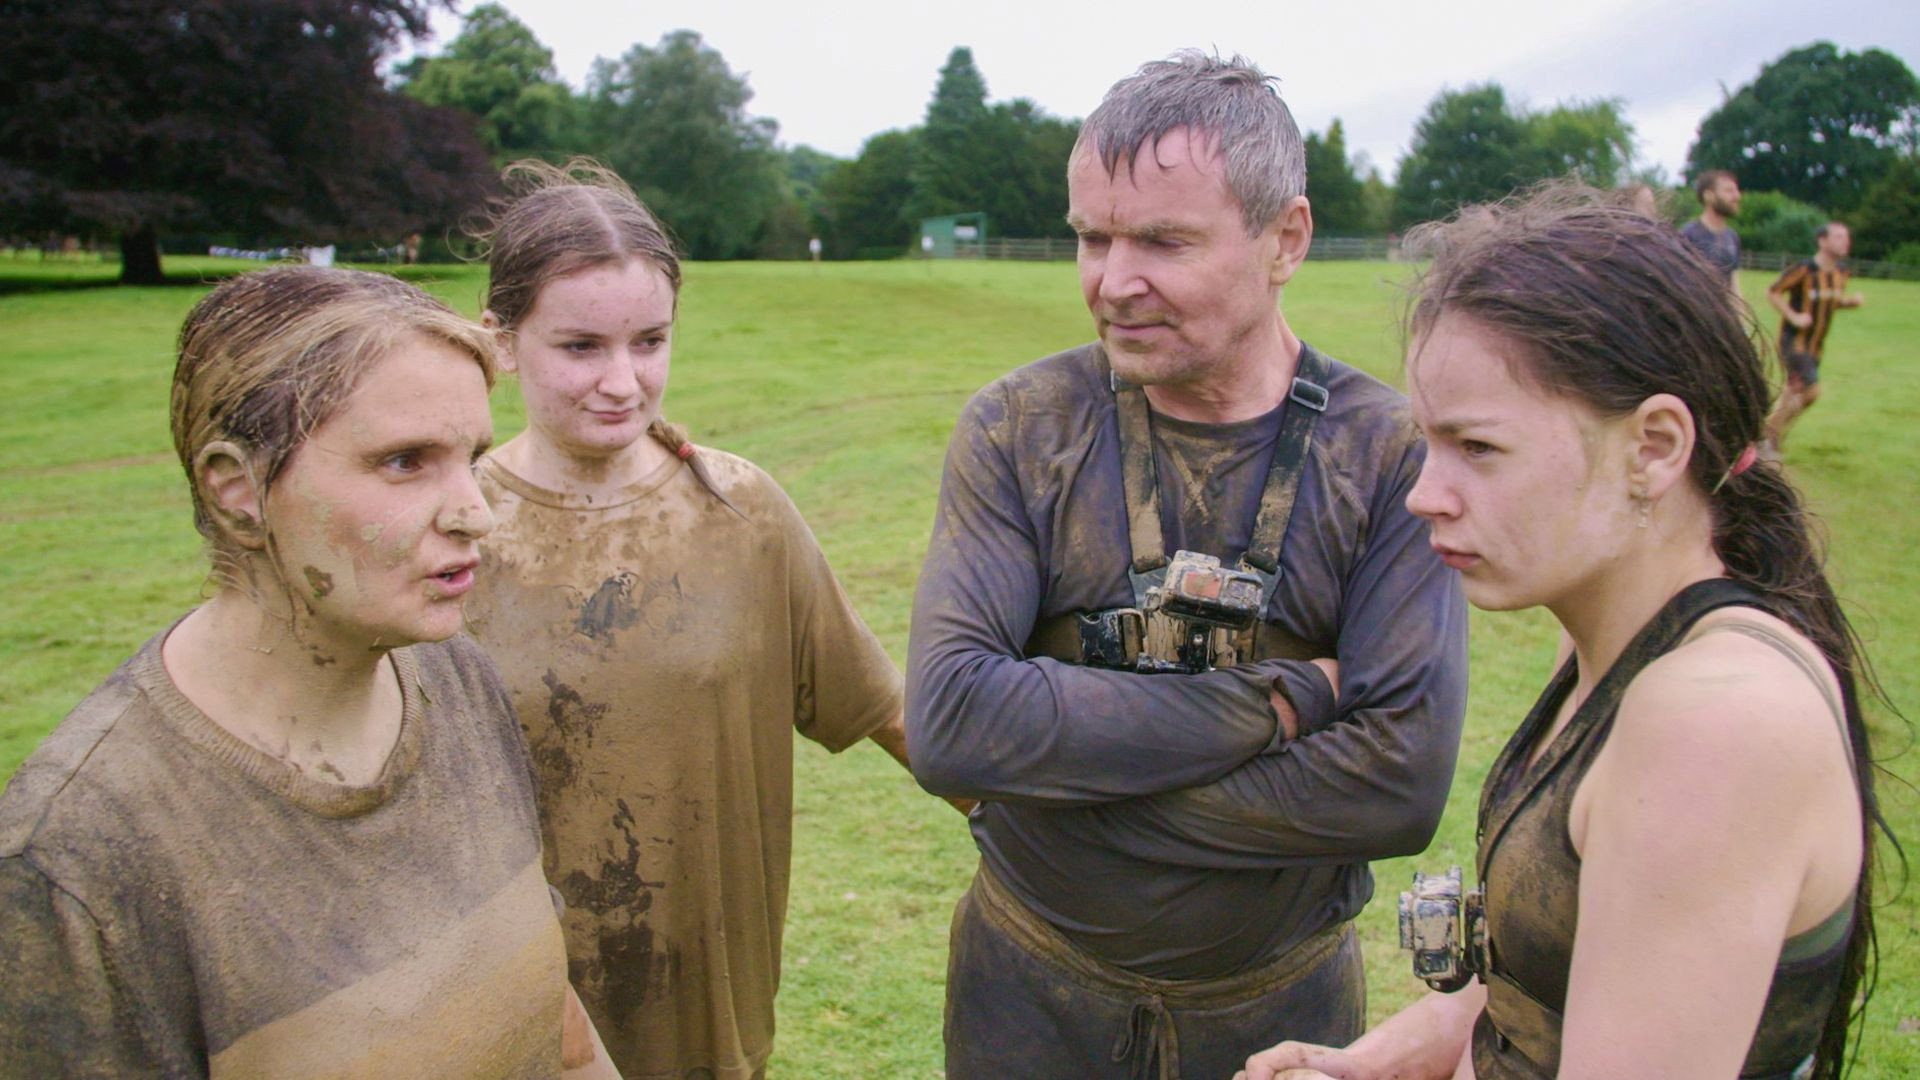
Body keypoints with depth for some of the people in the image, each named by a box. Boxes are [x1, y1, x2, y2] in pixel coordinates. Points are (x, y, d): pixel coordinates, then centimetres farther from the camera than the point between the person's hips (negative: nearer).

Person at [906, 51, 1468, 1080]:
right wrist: (1270, 703, -24)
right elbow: (949, 719, -23)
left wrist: (1066, 771, -21)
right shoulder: (1017, 429, -12)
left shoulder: (1392, 455, -13)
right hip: (1030, 990, 1)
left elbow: (1404, 781, -22)